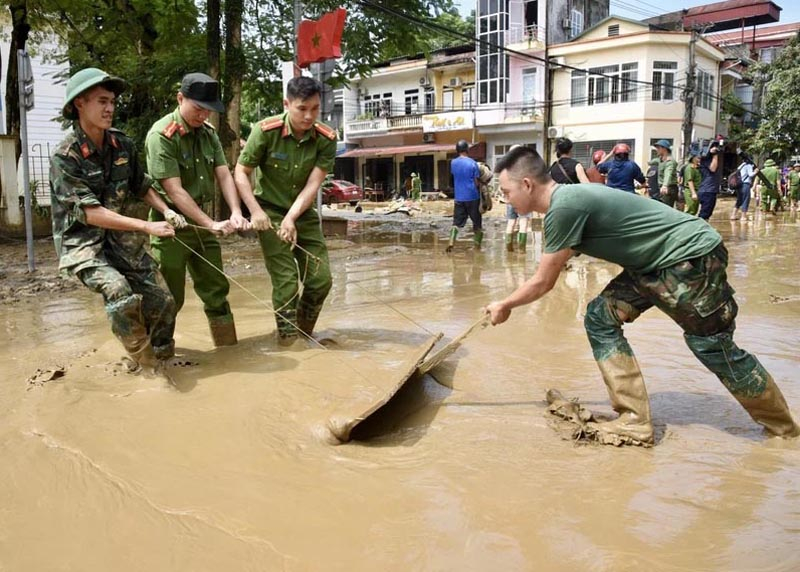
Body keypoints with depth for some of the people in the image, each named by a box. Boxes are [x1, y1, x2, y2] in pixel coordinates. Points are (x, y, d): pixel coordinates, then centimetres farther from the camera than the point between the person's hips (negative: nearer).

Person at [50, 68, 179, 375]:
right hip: (83, 242, -5)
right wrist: (146, 226, -24)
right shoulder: (65, 156, -16)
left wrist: (166, 211, -4)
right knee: (121, 294, -29)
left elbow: (142, 186, 14)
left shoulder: (122, 144, 0)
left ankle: (156, 356, 23)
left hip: (123, 239, 5)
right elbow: (90, 213, -21)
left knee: (162, 301, -2)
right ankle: (145, 364, -9)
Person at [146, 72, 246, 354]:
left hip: (201, 222, 7)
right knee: (170, 295, 1)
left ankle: (229, 348, 25)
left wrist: (236, 213, -18)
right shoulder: (161, 135, -17)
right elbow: (174, 190, -22)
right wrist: (212, 224, -26)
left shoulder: (208, 132, 4)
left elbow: (224, 175, -1)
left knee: (216, 288, 13)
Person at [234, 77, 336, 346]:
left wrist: (291, 218, -28)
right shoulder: (266, 130, -17)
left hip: (304, 213, 3)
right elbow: (240, 172, -11)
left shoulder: (326, 139, -12)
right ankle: (288, 339, 6)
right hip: (270, 212, -3)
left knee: (321, 278, 2)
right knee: (286, 281, -10)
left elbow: (313, 185, -17)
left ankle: (305, 333, 25)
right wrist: (255, 210, -22)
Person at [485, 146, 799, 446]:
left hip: (692, 255, -9)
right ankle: (634, 421, 3)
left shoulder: (564, 206, -25)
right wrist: (508, 304, 16)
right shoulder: (565, 197, 5)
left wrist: (503, 305, -1)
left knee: (715, 349, 1)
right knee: (600, 318, 1)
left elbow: (543, 283, -15)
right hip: (658, 263, 9)